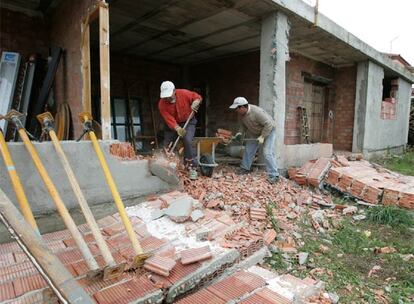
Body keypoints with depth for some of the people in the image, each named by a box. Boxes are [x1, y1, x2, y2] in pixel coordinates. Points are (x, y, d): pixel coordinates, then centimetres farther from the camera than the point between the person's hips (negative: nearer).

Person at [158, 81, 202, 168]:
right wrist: (177, 128, -41)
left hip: (188, 122, -3)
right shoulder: (161, 104, -17)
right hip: (173, 125, 3)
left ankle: (191, 164, -15)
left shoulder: (183, 93, -20)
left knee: (187, 140, -28)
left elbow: (197, 97, -5)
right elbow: (169, 119, -24)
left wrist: (195, 103, -28)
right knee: (166, 144, 4)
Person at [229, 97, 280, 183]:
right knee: (248, 149, 12)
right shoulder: (240, 113, -12)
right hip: (255, 132, 8)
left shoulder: (256, 112, -36)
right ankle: (245, 168, 29)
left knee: (267, 153, -18)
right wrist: (241, 132, -6)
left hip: (268, 130, -8)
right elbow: (243, 124, 9)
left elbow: (269, 124, -31)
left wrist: (262, 136, -29)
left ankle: (274, 175, -12)